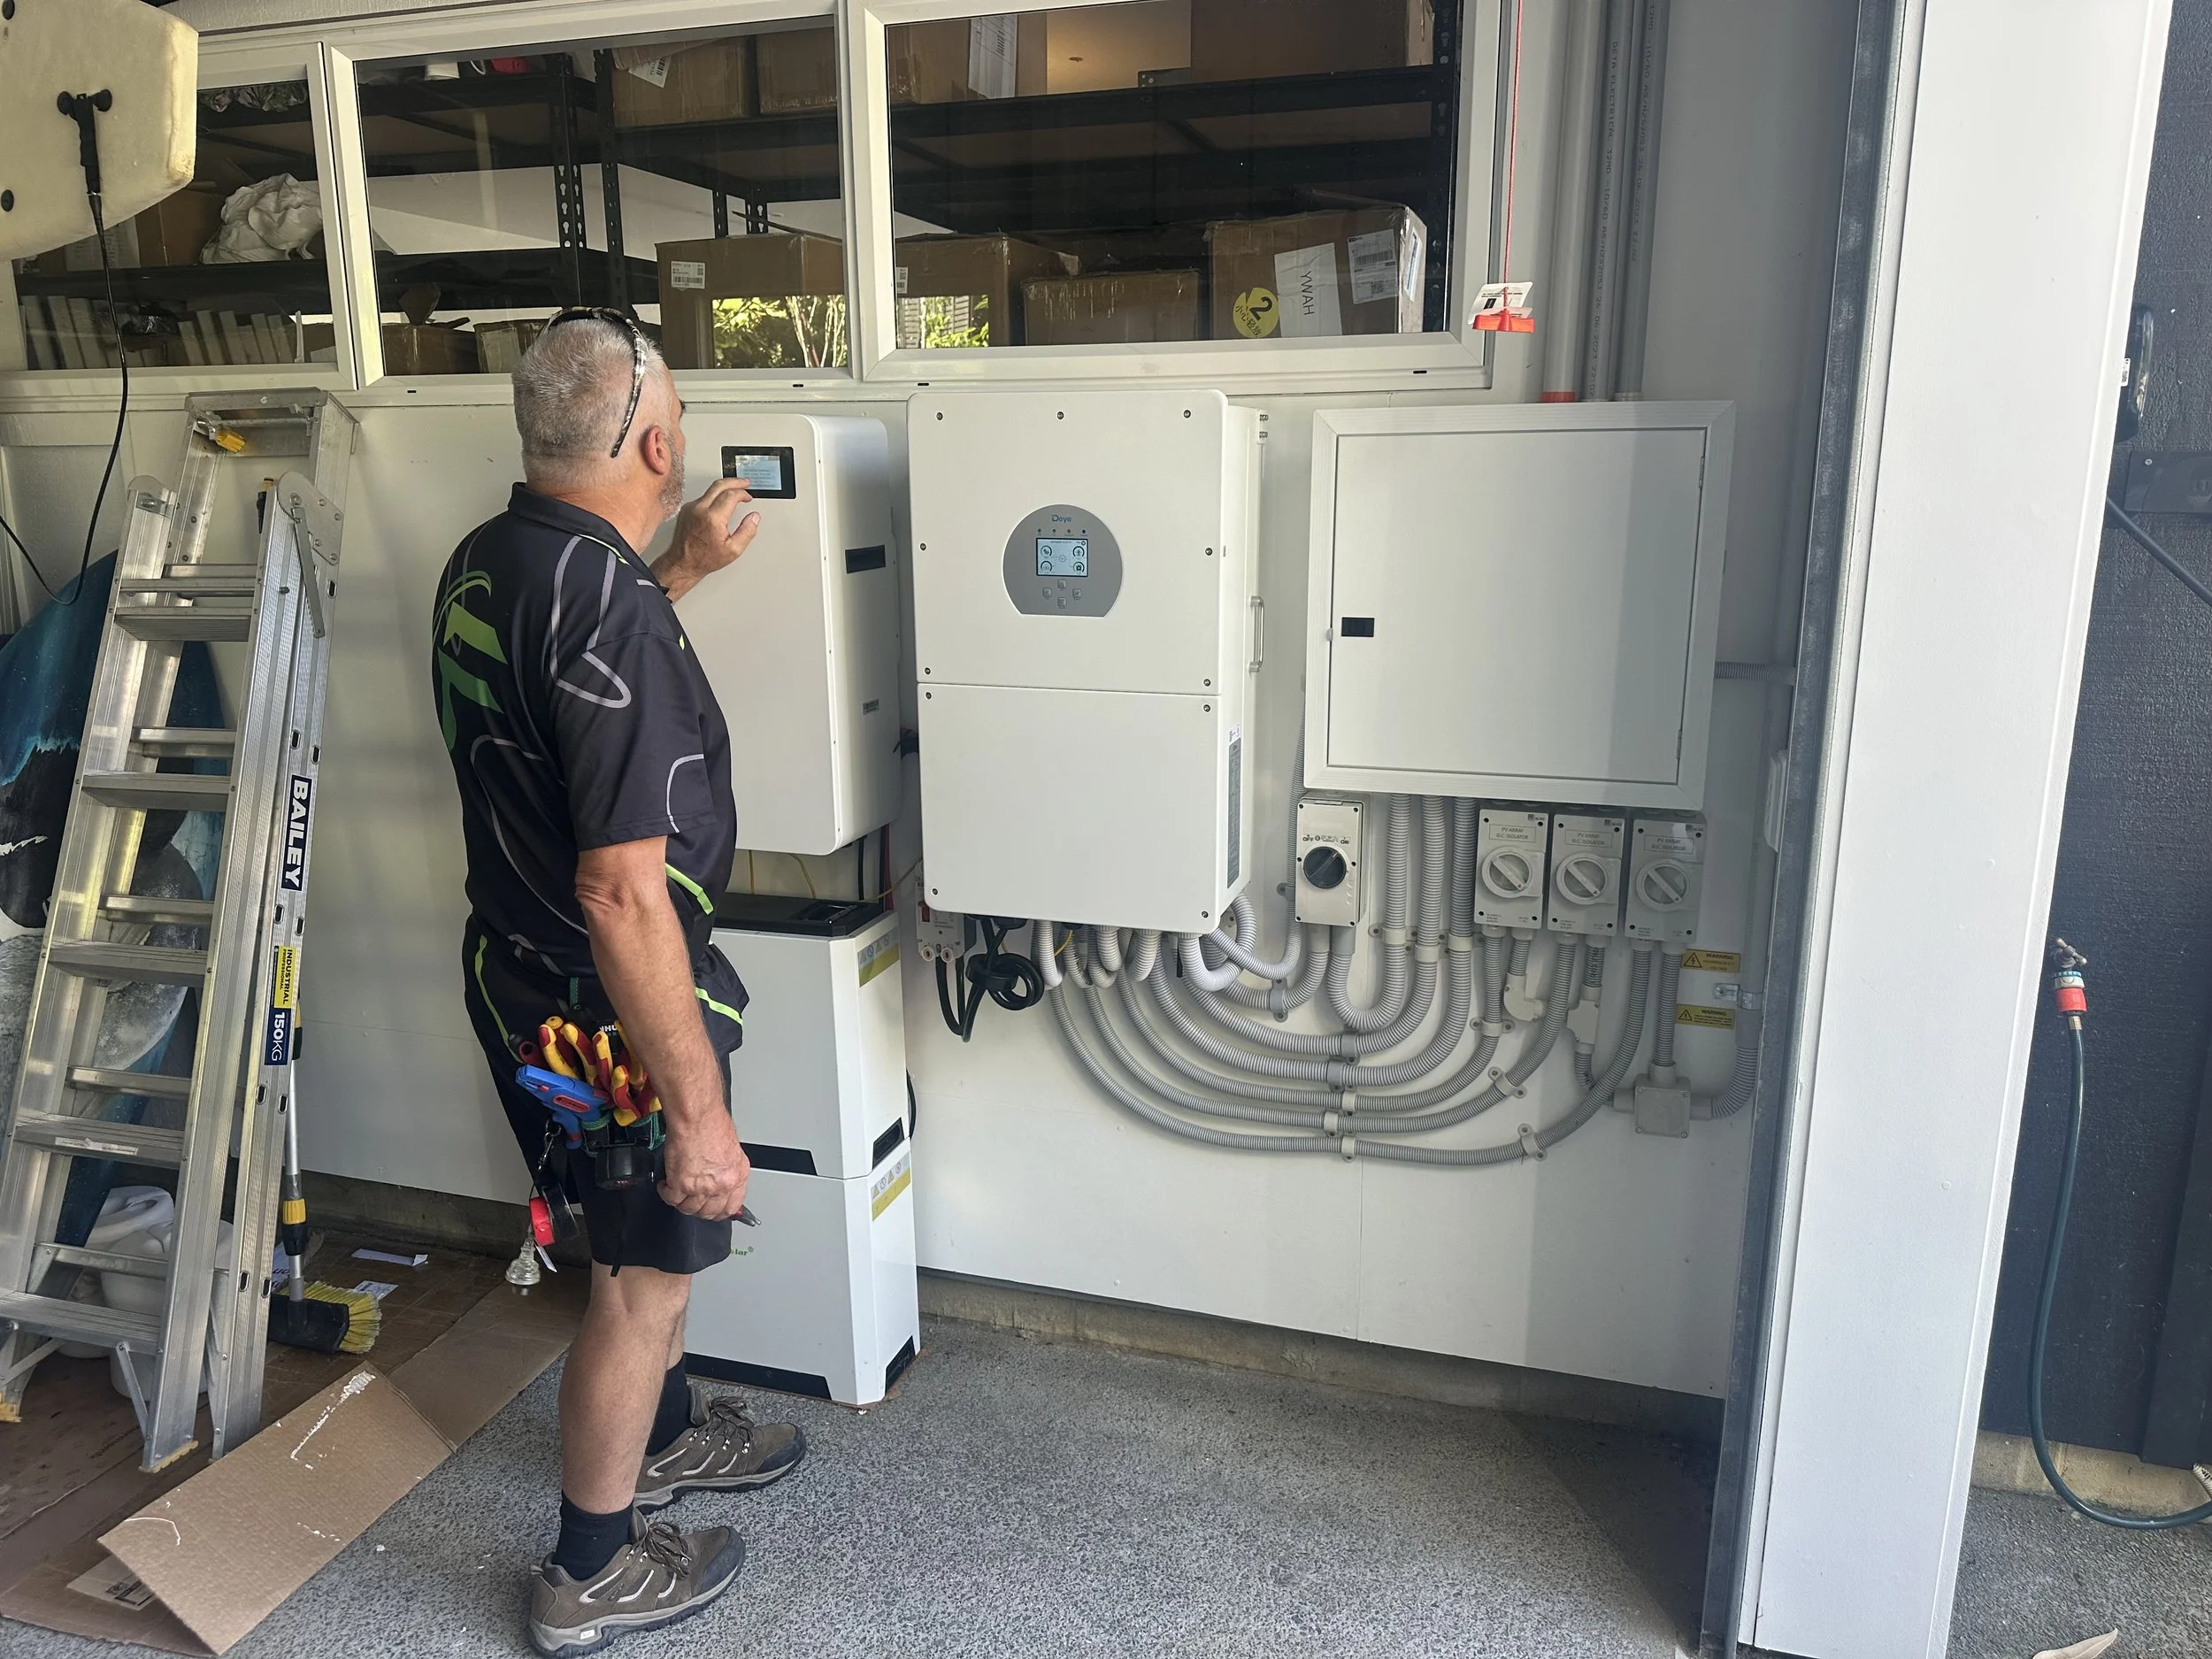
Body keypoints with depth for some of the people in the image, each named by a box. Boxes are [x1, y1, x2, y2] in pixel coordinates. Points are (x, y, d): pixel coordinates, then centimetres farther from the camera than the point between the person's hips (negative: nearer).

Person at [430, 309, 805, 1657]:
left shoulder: (488, 561, 0)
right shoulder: (610, 612, -29)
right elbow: (623, 894, -31)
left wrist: (677, 574, 20)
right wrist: (700, 1110, -26)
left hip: (516, 969, 9)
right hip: (606, 1003, -9)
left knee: (646, 1241, 27)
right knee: (648, 1272, 11)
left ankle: (666, 1431, 50)